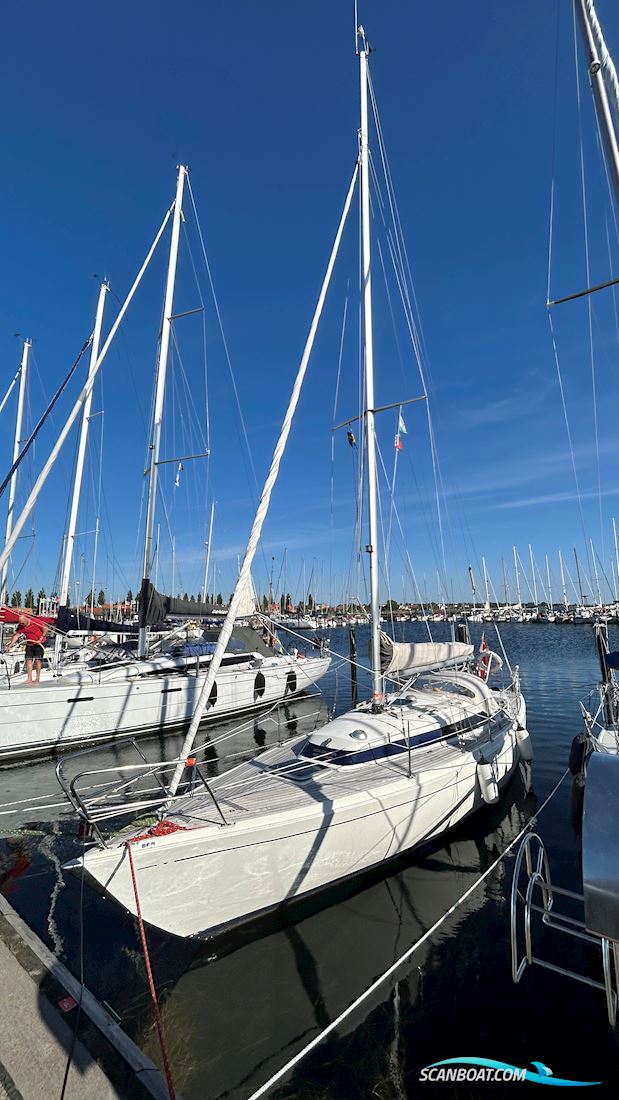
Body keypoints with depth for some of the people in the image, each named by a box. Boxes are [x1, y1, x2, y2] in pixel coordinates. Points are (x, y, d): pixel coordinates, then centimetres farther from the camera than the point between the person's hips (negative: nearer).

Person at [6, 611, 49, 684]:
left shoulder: (36, 621, -20)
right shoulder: (20, 626, -5)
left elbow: (45, 629, -15)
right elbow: (16, 635, -2)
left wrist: (40, 639, -17)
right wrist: (10, 645, -9)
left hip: (39, 643, -5)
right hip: (29, 644, 5)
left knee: (37, 660, -5)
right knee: (28, 659, -2)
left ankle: (37, 679, 1)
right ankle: (29, 679, 2)